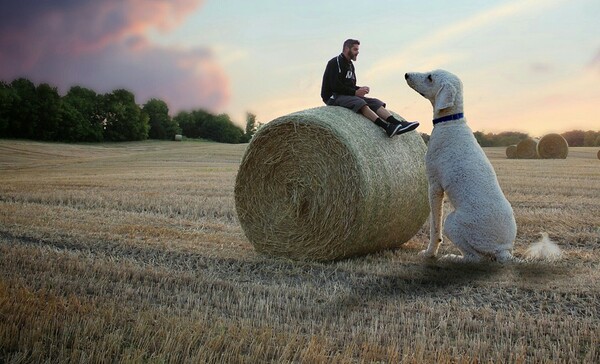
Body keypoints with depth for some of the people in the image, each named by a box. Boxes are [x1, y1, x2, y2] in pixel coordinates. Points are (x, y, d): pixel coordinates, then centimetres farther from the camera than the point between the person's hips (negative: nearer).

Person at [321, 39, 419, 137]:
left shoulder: (350, 65, 21)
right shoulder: (335, 63, -7)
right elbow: (335, 86, -18)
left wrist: (359, 89, -1)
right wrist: (355, 92, -16)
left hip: (348, 95, 9)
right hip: (333, 97, -9)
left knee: (375, 102, -11)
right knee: (359, 102, -33)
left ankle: (397, 123, -29)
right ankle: (387, 127, -45)